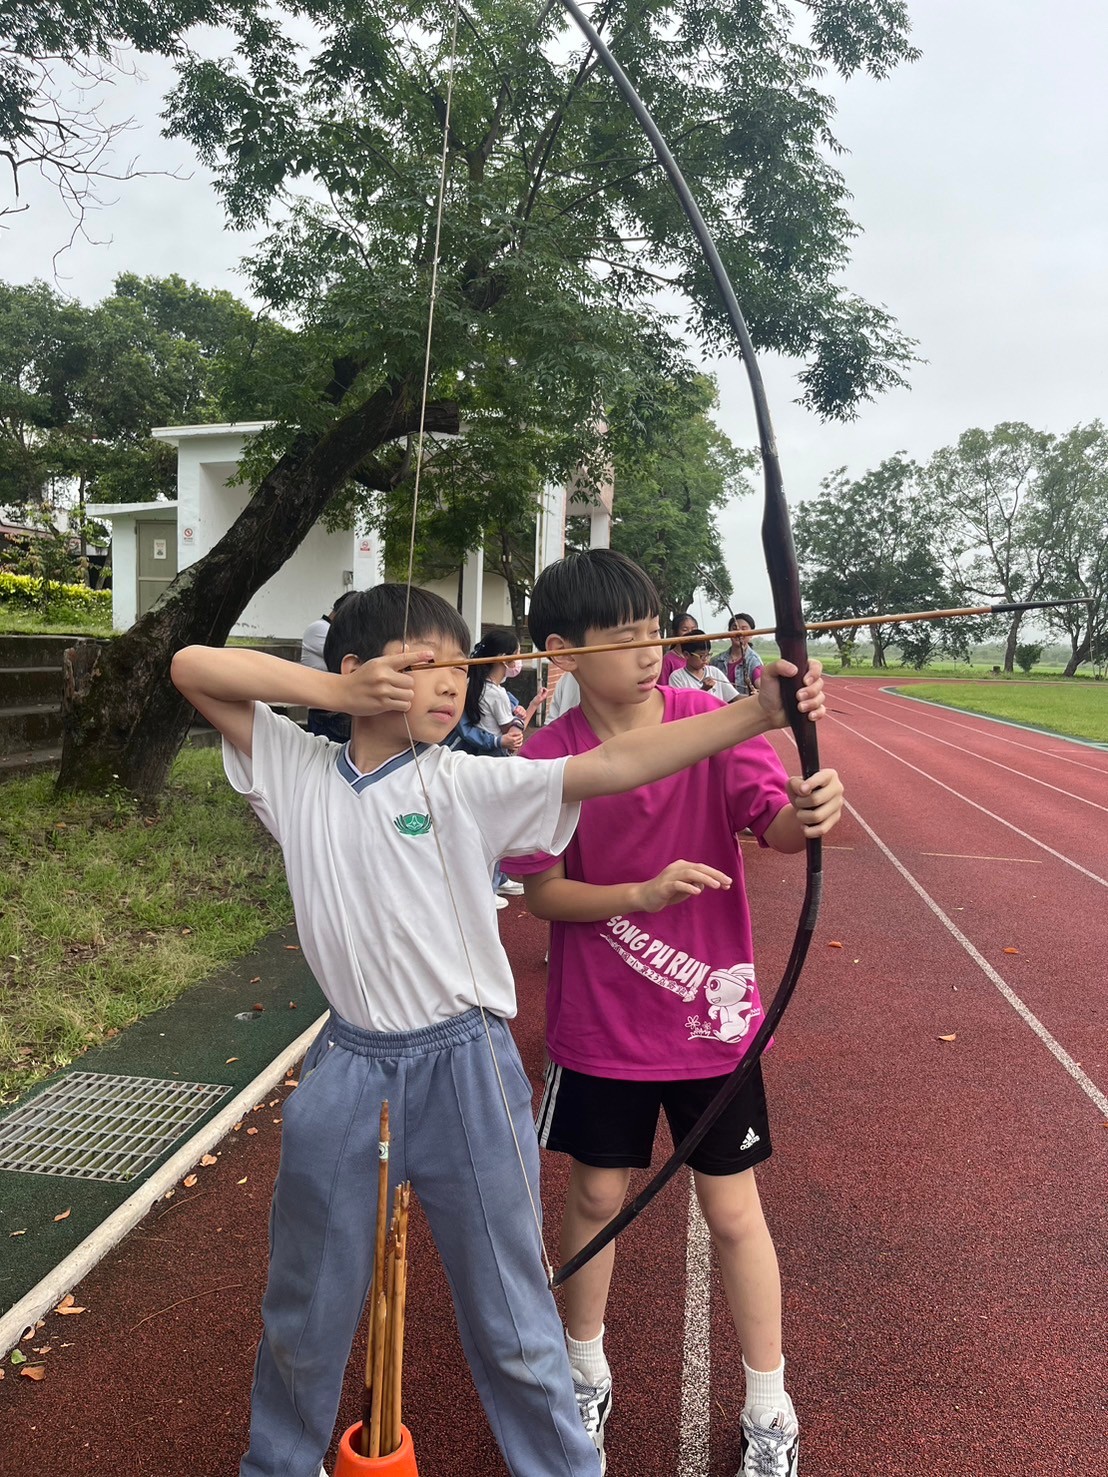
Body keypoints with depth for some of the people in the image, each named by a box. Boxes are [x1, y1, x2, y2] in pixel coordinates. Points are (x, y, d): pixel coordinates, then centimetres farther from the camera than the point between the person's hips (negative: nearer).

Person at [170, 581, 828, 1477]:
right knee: (306, 1310, 23)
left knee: (512, 1322, 14)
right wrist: (335, 691, -15)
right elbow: (192, 669, -6)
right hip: (346, 1070, 3)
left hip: (464, 1071, -2)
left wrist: (760, 711, -29)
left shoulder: (468, 784, -8)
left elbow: (613, 765, -19)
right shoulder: (297, 772, -1)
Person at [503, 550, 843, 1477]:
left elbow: (775, 823, -20)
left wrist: (811, 812, -43)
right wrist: (644, 894, -24)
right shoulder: (548, 758, -11)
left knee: (733, 1211, 13)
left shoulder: (712, 721, -11)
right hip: (599, 1026, 1)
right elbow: (543, 894, -8)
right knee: (597, 1198, 18)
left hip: (711, 1015, 0)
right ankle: (587, 1370, 45)